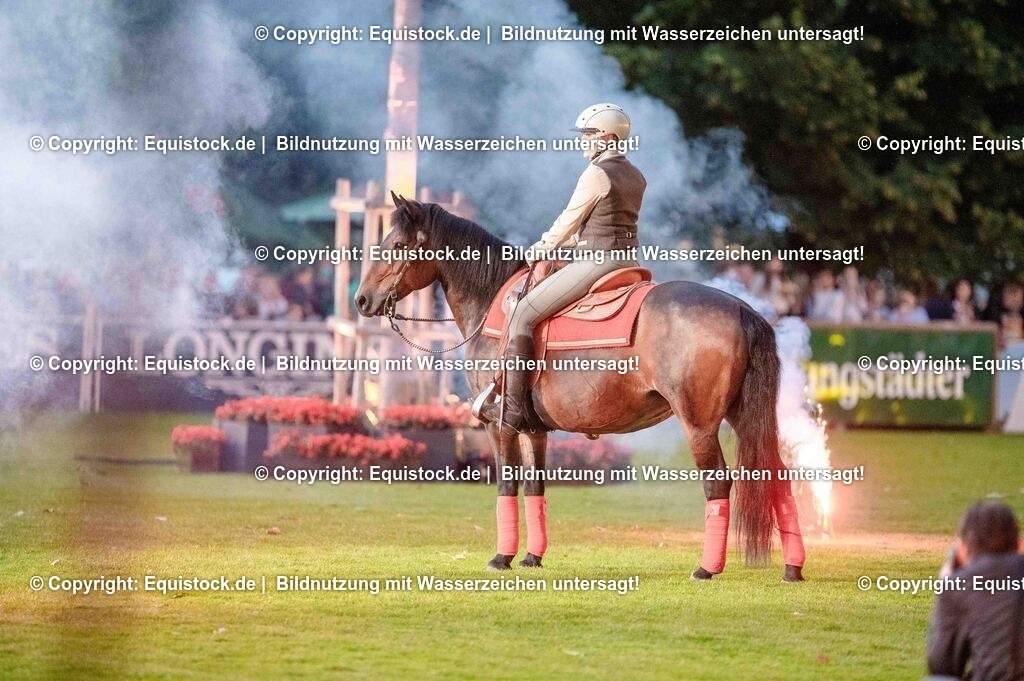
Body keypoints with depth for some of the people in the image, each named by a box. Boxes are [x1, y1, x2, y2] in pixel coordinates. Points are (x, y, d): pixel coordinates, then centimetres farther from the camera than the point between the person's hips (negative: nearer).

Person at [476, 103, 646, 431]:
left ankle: (513, 409, -11)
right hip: (626, 263, 10)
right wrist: (560, 244, 22)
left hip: (594, 262, -10)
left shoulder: (596, 175, -14)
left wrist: (540, 250, 9)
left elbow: (569, 222, -8)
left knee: (523, 314, -6)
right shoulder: (636, 178, 14)